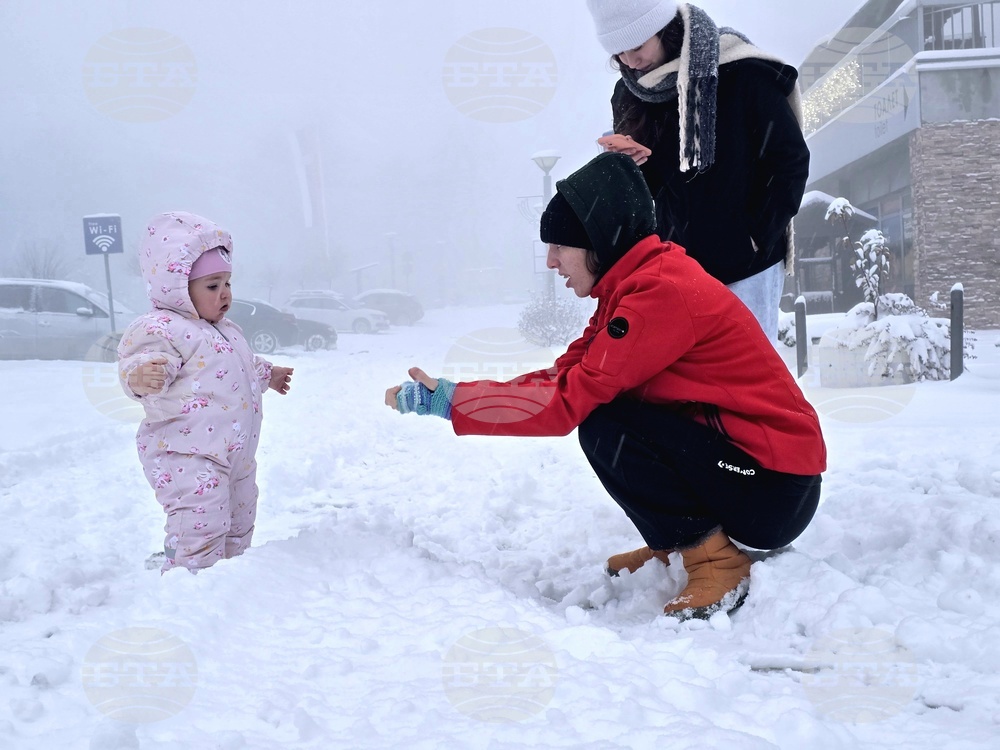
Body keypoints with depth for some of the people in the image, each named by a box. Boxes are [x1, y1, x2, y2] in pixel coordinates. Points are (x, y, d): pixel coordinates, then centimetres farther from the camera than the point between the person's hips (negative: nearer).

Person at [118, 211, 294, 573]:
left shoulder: (225, 330, 16)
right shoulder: (160, 329, -16)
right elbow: (142, 361, -32)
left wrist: (267, 374, 48)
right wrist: (142, 376, -54)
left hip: (237, 455, 10)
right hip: (186, 457, -10)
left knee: (238, 530, 19)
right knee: (200, 531, -16)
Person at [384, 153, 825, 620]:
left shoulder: (660, 293, -22)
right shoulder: (632, 287, 9)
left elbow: (569, 401, -24)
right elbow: (568, 376, 4)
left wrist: (452, 402, -18)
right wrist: (447, 394, -5)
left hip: (776, 493, -10)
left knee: (606, 427, -21)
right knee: (603, 399, 9)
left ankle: (714, 562, -7)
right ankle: (677, 543, 15)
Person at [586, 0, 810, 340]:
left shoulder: (745, 76, -13)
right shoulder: (630, 94, 2)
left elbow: (791, 163, -7)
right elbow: (649, 188, 9)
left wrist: (757, 242, -8)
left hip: (745, 265, -4)